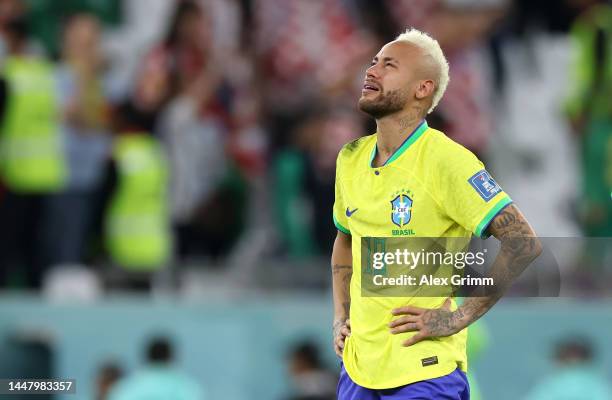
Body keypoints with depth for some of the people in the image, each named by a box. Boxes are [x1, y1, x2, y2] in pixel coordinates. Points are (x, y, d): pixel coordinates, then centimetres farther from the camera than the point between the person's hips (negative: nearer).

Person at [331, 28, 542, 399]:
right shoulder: (351, 158, 9)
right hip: (358, 368, 7)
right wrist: (340, 317, 14)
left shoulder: (445, 159, -13)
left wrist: (458, 317, -18)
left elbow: (523, 242, -18)